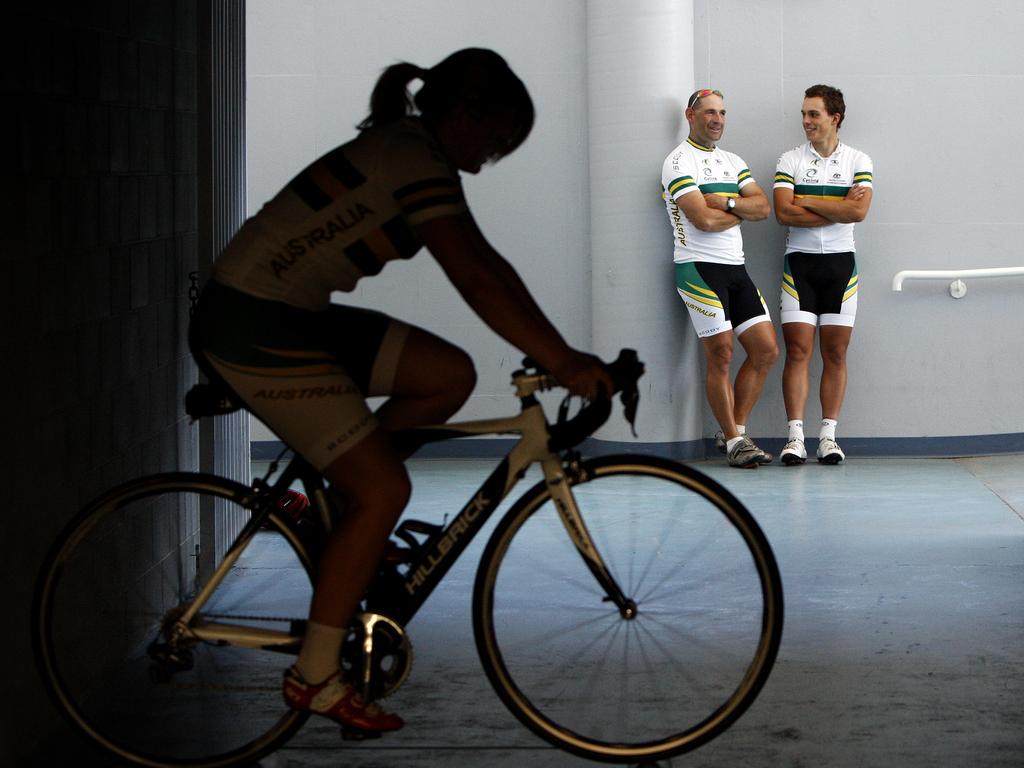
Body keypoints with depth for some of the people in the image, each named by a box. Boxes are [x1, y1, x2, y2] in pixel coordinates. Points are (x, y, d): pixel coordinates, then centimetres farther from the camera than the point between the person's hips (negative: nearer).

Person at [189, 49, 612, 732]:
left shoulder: (405, 149, 14)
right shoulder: (417, 159, -17)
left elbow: (484, 265, 17)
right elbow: (477, 280, -27)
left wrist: (557, 353, 12)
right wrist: (565, 363, -26)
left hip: (295, 316, 10)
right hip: (256, 324, -10)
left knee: (450, 376, 2)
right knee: (385, 490, -9)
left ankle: (342, 498, 13)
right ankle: (315, 676, 0)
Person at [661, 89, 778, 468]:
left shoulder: (733, 162, 19)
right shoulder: (679, 162, -5)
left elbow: (763, 207, 6)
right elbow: (703, 219, -16)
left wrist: (726, 202, -10)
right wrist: (742, 212, 1)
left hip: (735, 268, 8)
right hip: (699, 268, -8)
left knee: (766, 350, 3)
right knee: (721, 356, -9)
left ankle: (734, 431, 12)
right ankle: (734, 443, -1)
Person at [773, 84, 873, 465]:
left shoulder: (858, 161, 5)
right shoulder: (790, 160, 5)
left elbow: (859, 211, -10)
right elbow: (784, 212, -8)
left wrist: (808, 203, -8)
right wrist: (837, 209, -9)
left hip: (840, 262, 1)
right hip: (799, 262, -1)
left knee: (836, 352, 0)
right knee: (798, 350, -7)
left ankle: (828, 435, 3)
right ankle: (795, 436, -8)